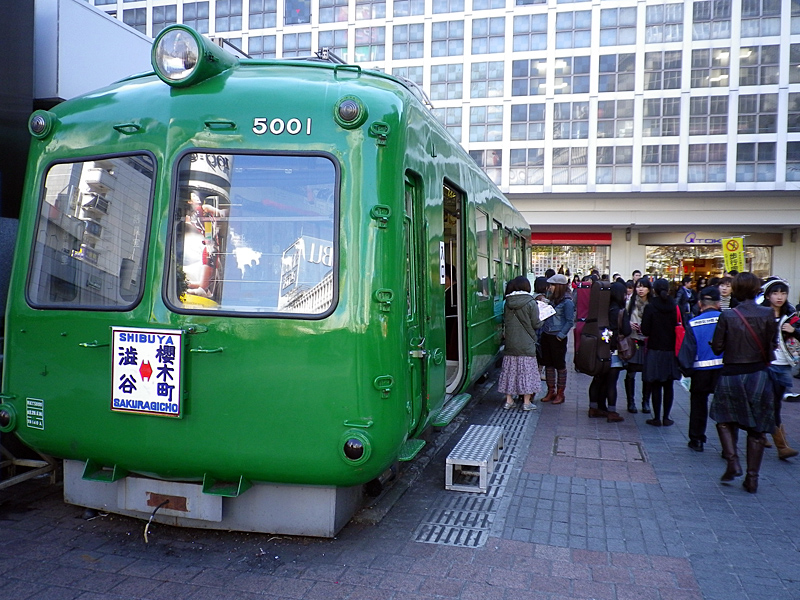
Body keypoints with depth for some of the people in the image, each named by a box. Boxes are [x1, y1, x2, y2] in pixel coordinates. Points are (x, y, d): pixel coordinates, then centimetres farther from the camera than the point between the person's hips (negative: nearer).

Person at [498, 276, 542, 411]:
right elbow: (536, 324, -8)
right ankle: (527, 402, 6)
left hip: (510, 343, 4)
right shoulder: (531, 303, -11)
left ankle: (509, 400, 15)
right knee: (526, 370, 2)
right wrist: (541, 322, 12)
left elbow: (505, 321, 9)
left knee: (510, 369, 10)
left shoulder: (508, 303, 2)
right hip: (526, 344, -4)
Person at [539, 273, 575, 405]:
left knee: (560, 365, 4)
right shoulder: (552, 298, 10)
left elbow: (570, 321, -13)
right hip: (546, 335, 7)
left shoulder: (567, 302, -12)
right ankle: (551, 391, 22)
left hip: (558, 338, -7)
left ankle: (560, 393, 13)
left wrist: (560, 335, -17)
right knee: (548, 364, 12)